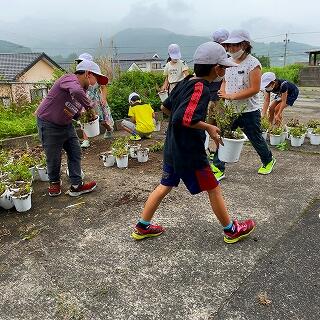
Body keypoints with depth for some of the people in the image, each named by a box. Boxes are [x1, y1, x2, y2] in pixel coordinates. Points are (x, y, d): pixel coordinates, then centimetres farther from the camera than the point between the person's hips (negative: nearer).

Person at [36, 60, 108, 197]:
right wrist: (90, 106, -33)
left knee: (75, 153, 5)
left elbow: (74, 114, 9)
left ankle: (76, 185, 13)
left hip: (66, 124, 9)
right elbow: (76, 92, -48)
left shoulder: (83, 90, 5)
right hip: (49, 125, -8)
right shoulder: (70, 79, -22)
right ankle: (54, 183, 30)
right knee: (54, 158, 4)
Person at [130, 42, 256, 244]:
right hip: (190, 152, -9)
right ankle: (232, 231, 26)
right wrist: (208, 127, -17)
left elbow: (166, 107, 17)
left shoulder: (185, 83, 8)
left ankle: (142, 227, 26)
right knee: (213, 189, 8)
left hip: (172, 149, 9)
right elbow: (185, 119, -31)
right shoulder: (201, 89, -20)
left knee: (165, 186, 17)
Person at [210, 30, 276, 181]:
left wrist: (231, 96, -25)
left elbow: (255, 89, -20)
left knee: (256, 139, 13)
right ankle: (218, 168, 7)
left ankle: (268, 160, 40)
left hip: (249, 111, -5)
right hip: (229, 110, 5)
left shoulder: (253, 64, -16)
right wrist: (222, 93, -6)